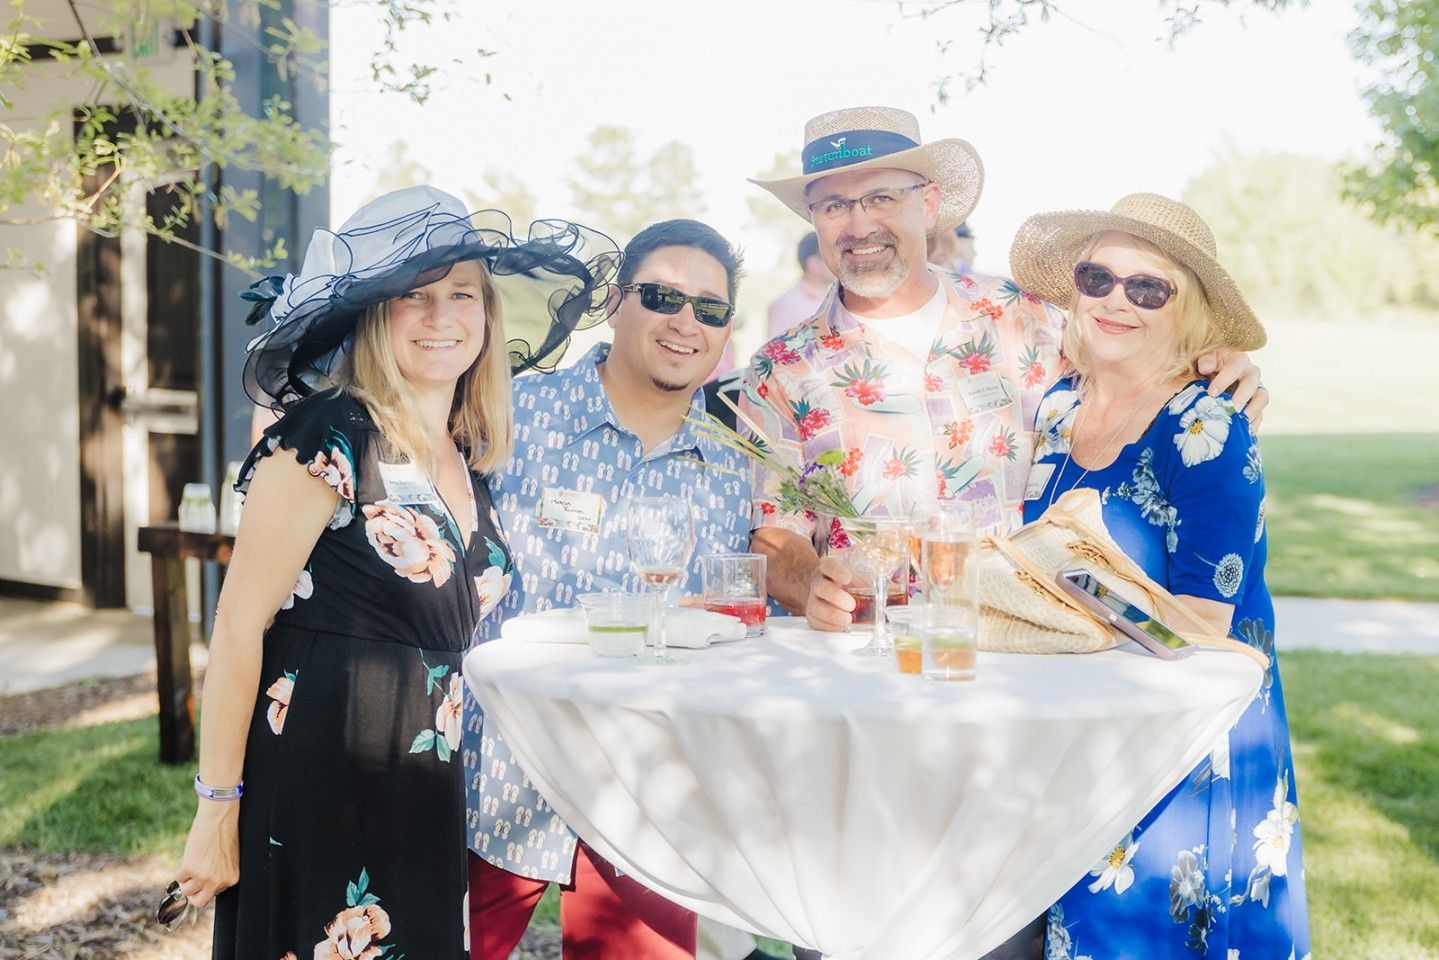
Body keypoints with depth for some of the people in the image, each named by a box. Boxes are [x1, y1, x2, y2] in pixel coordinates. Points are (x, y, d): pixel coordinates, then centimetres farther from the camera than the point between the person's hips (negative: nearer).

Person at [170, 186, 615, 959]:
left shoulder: (470, 459, 9)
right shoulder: (326, 437, -12)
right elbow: (240, 624, -13)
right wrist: (216, 812, -14)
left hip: (426, 798, 7)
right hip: (315, 789, -7)